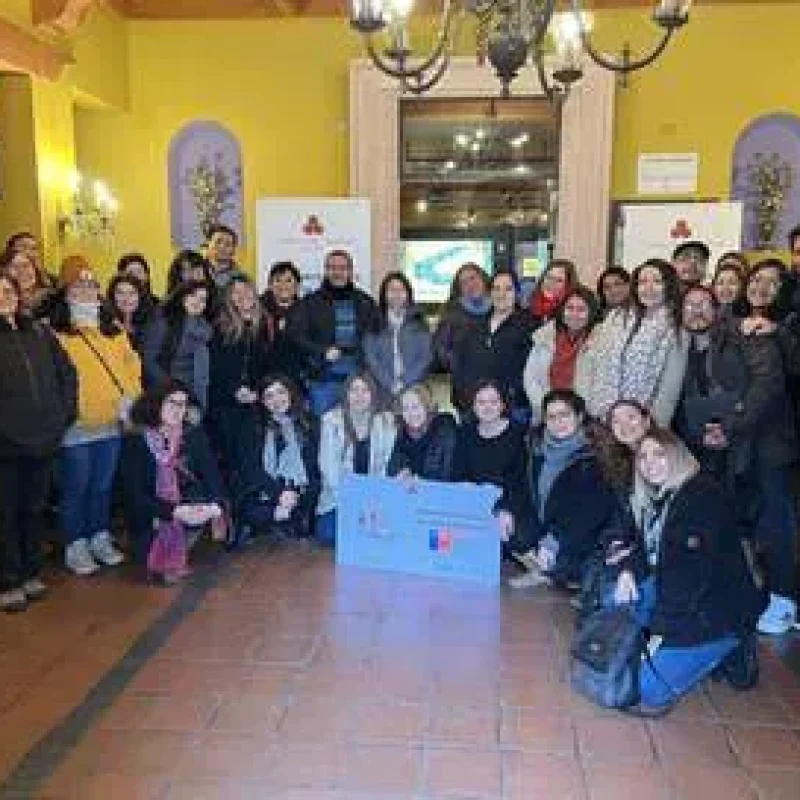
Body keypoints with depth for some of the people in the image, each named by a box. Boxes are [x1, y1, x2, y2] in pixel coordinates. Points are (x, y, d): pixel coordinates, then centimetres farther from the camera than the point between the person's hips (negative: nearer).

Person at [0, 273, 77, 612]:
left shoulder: (38, 332, 10)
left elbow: (67, 372, 14)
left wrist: (65, 413, 5)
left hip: (44, 439, 4)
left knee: (33, 508, 15)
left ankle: (29, 573, 29)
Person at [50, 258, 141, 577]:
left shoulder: (115, 332, 13)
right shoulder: (56, 333, -5)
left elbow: (132, 365, 11)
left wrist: (130, 396, -2)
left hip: (112, 424, 5)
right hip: (76, 427, -5)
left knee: (103, 486, 16)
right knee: (76, 488, 6)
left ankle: (101, 538, 30)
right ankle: (76, 546, 18)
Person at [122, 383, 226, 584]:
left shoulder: (194, 435, 0)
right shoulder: (136, 442, -10)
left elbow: (211, 474, -7)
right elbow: (135, 494, -15)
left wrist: (216, 505, -28)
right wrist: (174, 511, -29)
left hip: (188, 505, 4)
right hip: (150, 514, -4)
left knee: (211, 508, -26)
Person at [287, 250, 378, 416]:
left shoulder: (364, 302, 12)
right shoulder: (310, 303, 5)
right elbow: (295, 334, -3)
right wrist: (323, 352, -13)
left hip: (359, 380, 2)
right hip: (323, 380, -2)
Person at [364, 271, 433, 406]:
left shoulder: (418, 322, 9)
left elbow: (426, 357, 3)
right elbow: (370, 358, 2)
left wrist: (405, 383, -7)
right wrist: (390, 385, -9)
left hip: (414, 390, 0)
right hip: (384, 391, 0)